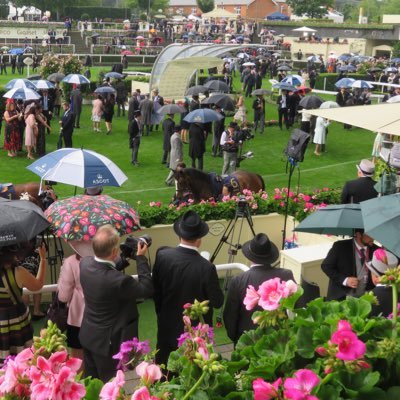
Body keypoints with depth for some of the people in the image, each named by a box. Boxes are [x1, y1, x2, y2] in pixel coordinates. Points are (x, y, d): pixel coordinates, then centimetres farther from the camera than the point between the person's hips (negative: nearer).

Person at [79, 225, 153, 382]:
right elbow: (147, 289, -18)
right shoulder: (118, 280, -34)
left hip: (88, 335, 7)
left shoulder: (85, 263, -15)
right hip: (108, 342, -7)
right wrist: (141, 258, -13)